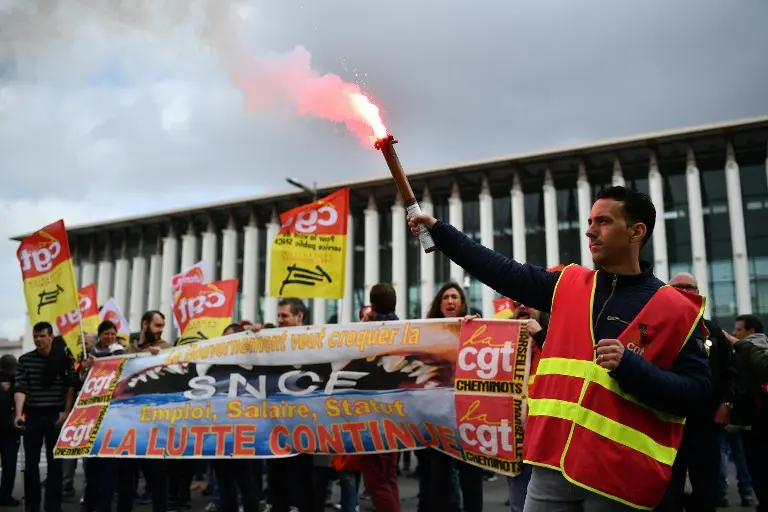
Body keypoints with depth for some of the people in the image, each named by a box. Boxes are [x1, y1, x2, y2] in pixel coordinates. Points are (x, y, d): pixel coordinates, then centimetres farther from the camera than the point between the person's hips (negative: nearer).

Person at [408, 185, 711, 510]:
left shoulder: (674, 309, -3)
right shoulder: (568, 285, 8)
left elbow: (695, 393, -6)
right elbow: (501, 272, 12)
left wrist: (630, 366, -20)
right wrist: (438, 230, 13)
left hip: (621, 476, -3)